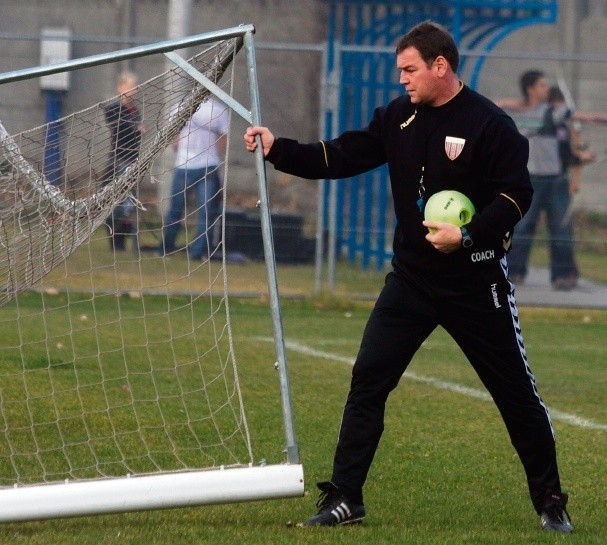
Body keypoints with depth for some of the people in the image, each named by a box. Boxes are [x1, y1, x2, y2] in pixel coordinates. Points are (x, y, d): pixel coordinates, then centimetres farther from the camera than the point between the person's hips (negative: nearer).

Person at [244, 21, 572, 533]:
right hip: (412, 278, 5)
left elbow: (516, 195, -15)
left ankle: (550, 502, 18)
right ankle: (345, 498, 3)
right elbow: (341, 157, 6)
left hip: (476, 283, -5)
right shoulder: (399, 117, 4)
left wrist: (469, 236, -26)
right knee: (367, 381, -3)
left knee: (517, 393, 4)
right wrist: (277, 150, -4)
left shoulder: (491, 125, -12)